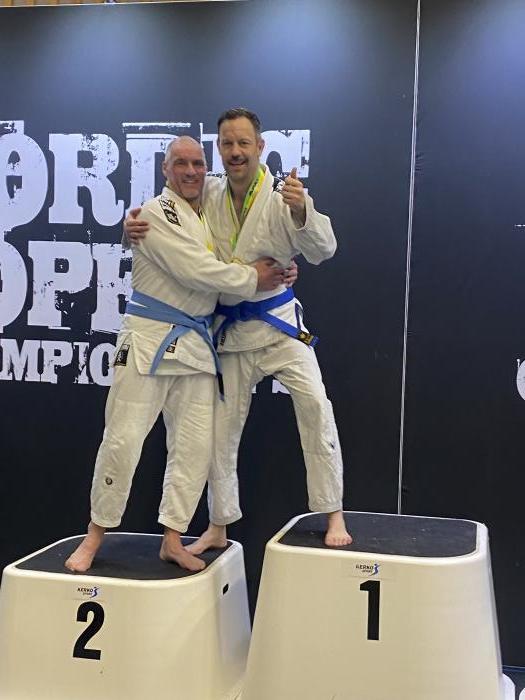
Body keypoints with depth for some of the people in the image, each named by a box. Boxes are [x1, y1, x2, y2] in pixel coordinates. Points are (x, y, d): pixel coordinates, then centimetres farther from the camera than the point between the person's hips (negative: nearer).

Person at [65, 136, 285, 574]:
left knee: (195, 446, 4)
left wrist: (277, 270, 1)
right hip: (150, 338, -7)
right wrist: (251, 279, -10)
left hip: (196, 342, 7)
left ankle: (172, 540, 16)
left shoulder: (211, 216, 15)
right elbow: (193, 271, -19)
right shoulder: (157, 213, -9)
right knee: (123, 439, -3)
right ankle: (96, 535, 15)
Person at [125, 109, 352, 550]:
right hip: (229, 329, 3)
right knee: (221, 428, 9)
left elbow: (322, 250, -21)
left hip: (278, 322, -3)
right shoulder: (208, 197, -1)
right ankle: (218, 527, 26)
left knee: (314, 403, -19)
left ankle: (333, 516, -4)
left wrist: (301, 211, -40)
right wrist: (135, 228, -14)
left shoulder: (283, 196, -11)